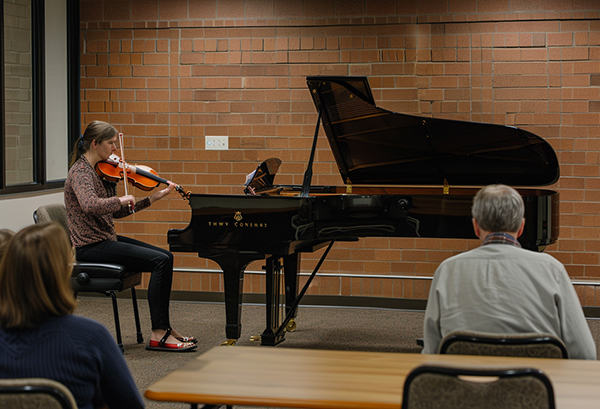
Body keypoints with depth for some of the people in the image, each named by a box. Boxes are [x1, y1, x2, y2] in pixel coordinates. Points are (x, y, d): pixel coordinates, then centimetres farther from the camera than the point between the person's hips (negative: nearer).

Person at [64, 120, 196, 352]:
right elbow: (90, 205, -36)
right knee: (160, 261, -17)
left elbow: (117, 212, 15)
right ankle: (159, 335, -14)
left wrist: (155, 198, 10)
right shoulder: (81, 171, -15)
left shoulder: (101, 170, 13)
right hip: (89, 246, -10)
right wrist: (121, 200, -20)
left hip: (106, 239, 10)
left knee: (165, 257, 5)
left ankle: (164, 328, 7)